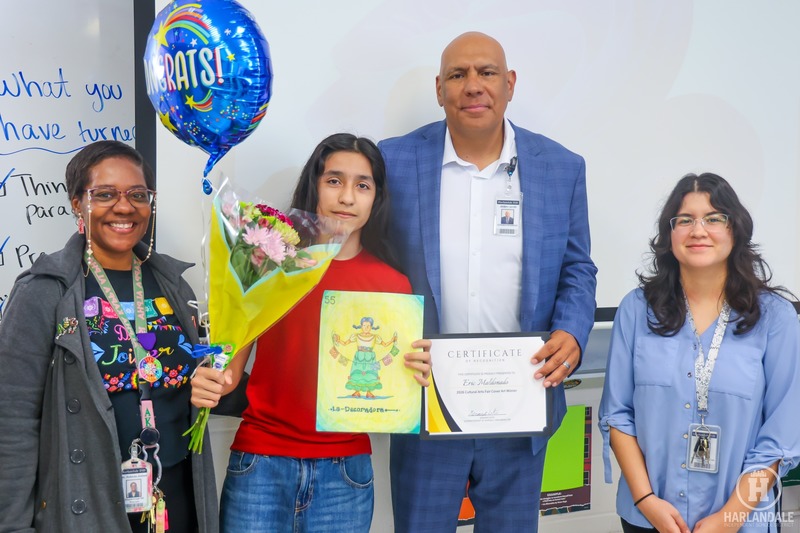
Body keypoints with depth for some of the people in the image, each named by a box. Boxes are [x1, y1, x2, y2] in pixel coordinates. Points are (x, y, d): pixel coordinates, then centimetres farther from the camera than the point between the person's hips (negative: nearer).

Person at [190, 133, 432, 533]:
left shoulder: (392, 285, 2)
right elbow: (232, 361, 2)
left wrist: (417, 375, -14)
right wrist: (209, 383, -19)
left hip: (344, 471, 2)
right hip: (261, 464, -1)